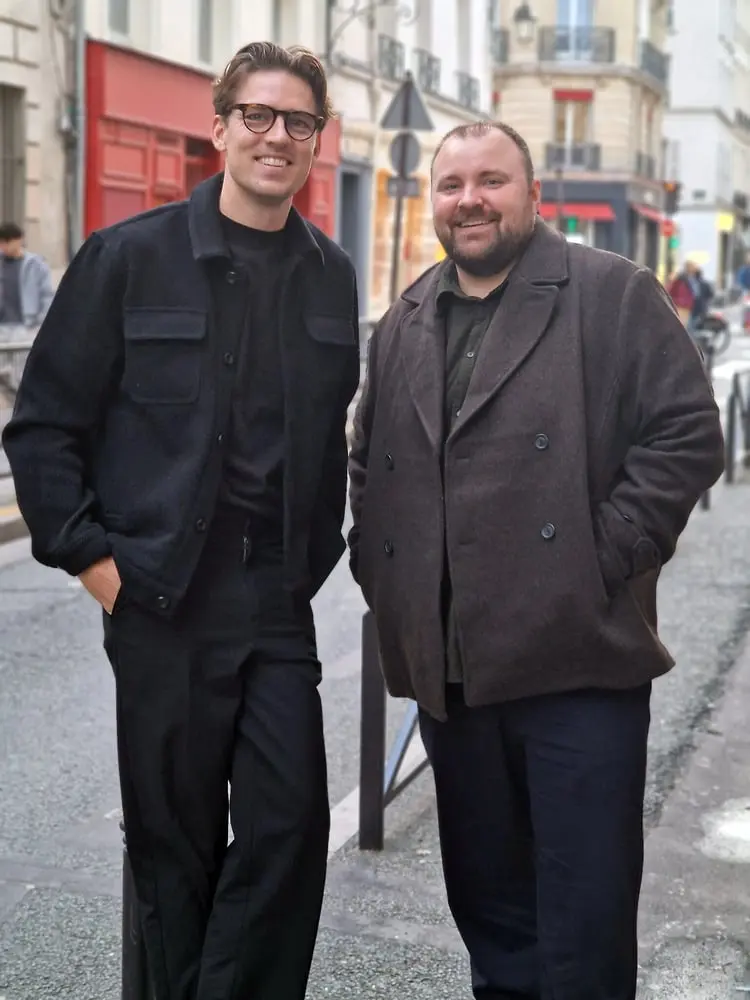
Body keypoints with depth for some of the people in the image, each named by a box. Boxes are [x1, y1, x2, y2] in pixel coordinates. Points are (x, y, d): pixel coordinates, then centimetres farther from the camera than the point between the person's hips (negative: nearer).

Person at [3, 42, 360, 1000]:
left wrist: (316, 558, 9)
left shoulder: (330, 275, 7)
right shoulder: (130, 256, -4)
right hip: (161, 598, -3)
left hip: (279, 602, 3)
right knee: (175, 841, 8)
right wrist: (89, 555, -8)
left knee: (290, 828, -1)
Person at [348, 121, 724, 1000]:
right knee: (485, 898, 17)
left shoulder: (614, 296, -2)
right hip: (449, 667, 6)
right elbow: (368, 461, 24)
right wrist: (377, 567, 11)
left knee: (585, 916, 0)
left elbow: (687, 433, -8)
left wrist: (606, 557, -13)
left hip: (578, 660, -5)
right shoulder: (403, 324, 15)